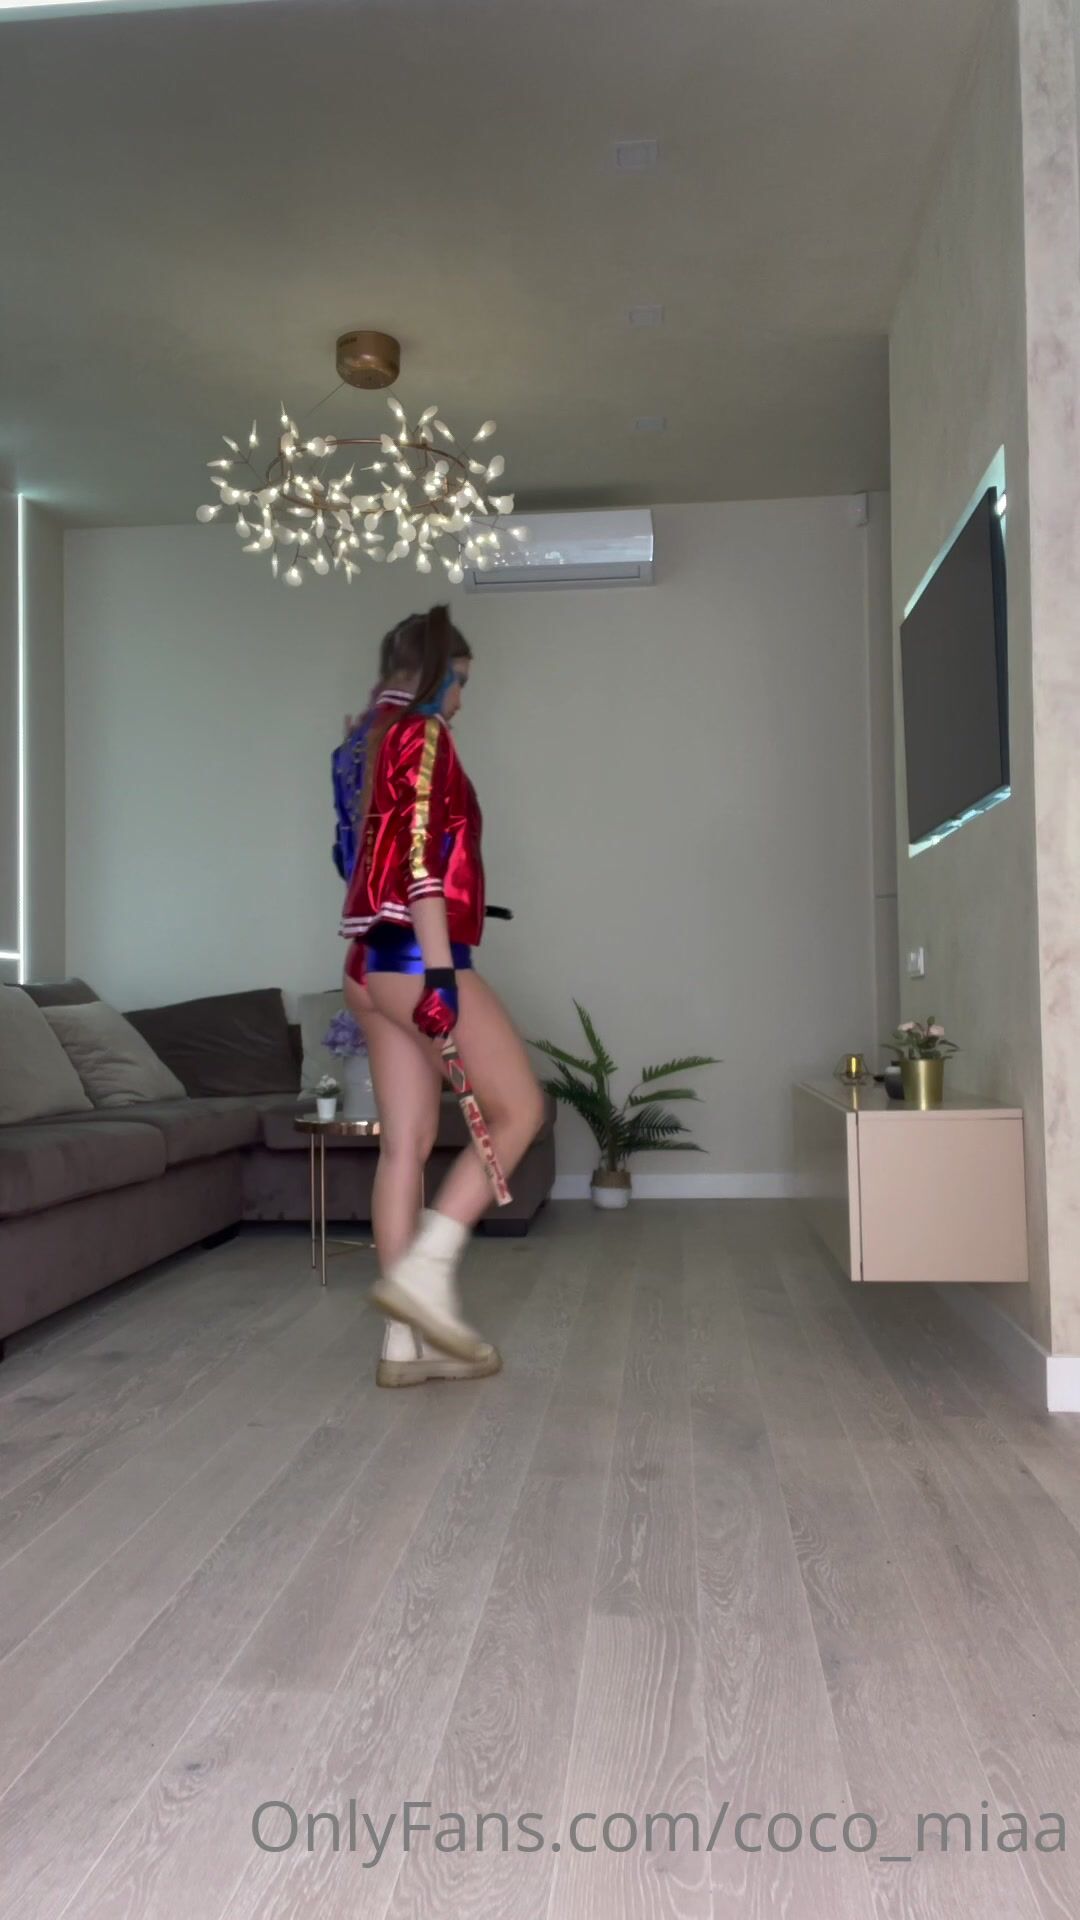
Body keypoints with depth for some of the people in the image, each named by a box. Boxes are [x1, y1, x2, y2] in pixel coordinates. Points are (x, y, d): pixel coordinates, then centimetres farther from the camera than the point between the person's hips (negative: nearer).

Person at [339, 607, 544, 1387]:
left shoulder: (377, 740, 21)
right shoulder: (422, 735, -7)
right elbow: (422, 860, -18)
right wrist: (441, 970, -23)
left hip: (376, 960, 9)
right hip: (416, 956, -9)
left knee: (406, 1143, 5)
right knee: (519, 1108, 0)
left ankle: (407, 1343, 8)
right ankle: (424, 1268, -6)